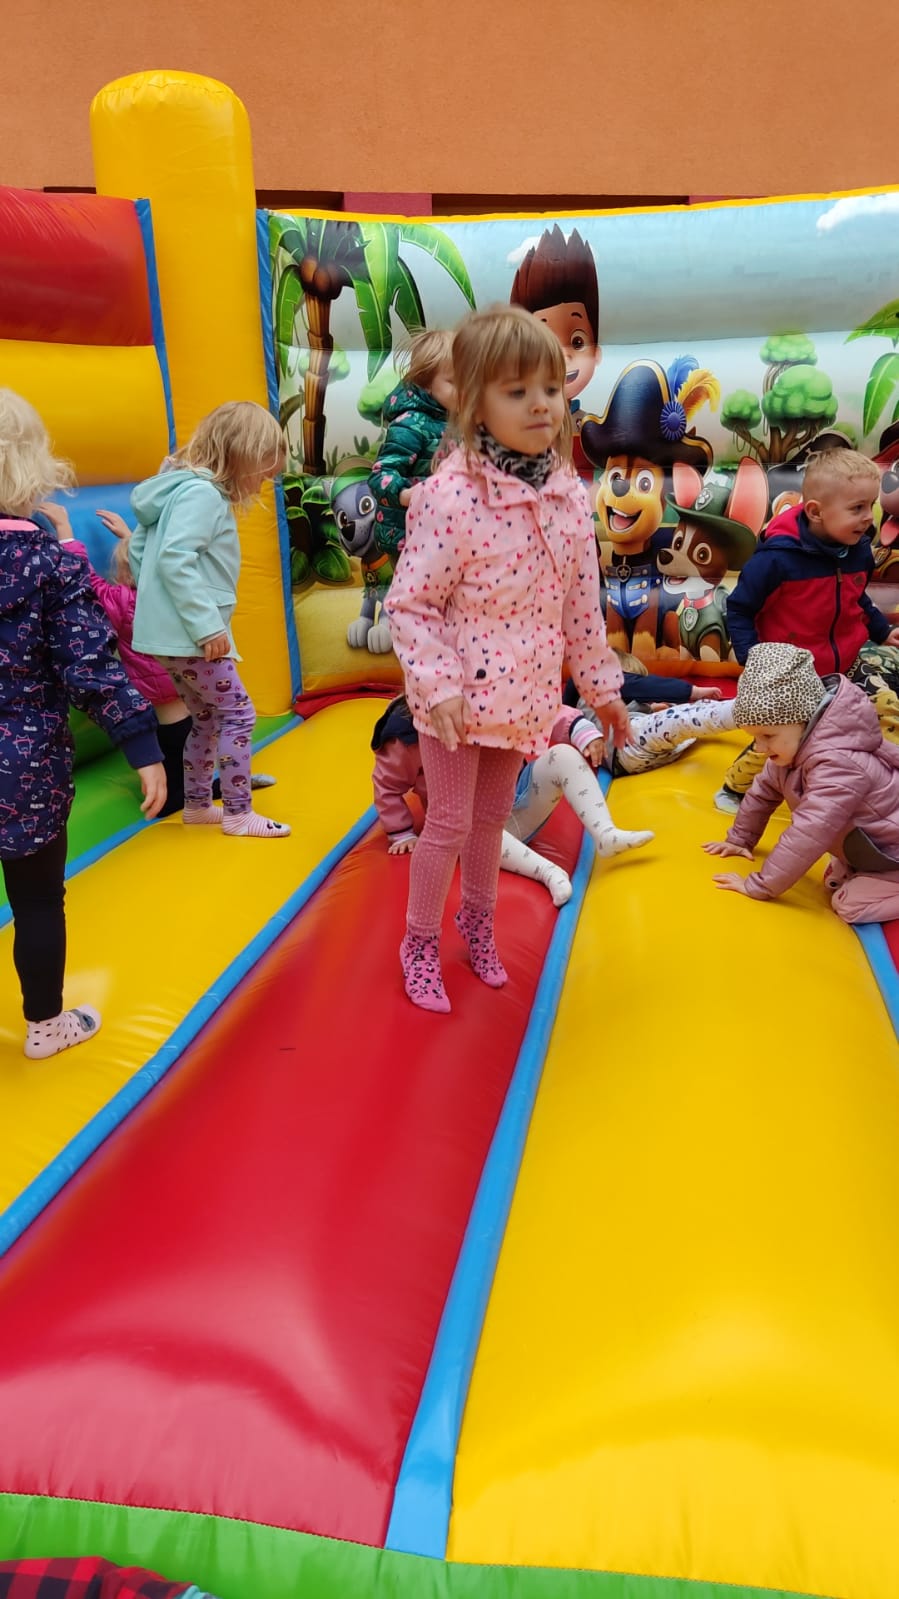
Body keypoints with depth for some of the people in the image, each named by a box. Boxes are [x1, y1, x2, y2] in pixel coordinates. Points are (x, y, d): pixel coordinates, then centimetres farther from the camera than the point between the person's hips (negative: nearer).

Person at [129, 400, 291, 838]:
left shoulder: (184, 487, 15)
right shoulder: (203, 493, -15)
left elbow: (138, 548, 20)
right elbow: (176, 560, -25)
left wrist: (157, 602, 23)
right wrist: (208, 625, -24)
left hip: (173, 632, 10)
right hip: (188, 633, -10)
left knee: (207, 717, 19)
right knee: (237, 714, -2)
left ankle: (197, 804, 29)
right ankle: (238, 815, 4)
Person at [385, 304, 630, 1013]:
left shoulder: (570, 495, -1)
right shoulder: (450, 496, -20)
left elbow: (583, 605, 7)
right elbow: (410, 603, -17)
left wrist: (602, 685, 12)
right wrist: (438, 685, -25)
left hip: (525, 694, 6)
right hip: (461, 694, -5)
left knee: (493, 814, 21)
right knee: (449, 821, 6)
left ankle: (478, 919, 43)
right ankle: (420, 943, 27)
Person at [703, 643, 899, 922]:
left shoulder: (837, 764, -37)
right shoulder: (793, 744, -7)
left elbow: (807, 833, -39)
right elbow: (763, 791, 7)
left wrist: (759, 886, -34)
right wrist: (739, 840, 13)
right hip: (872, 846, 9)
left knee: (851, 904, -19)